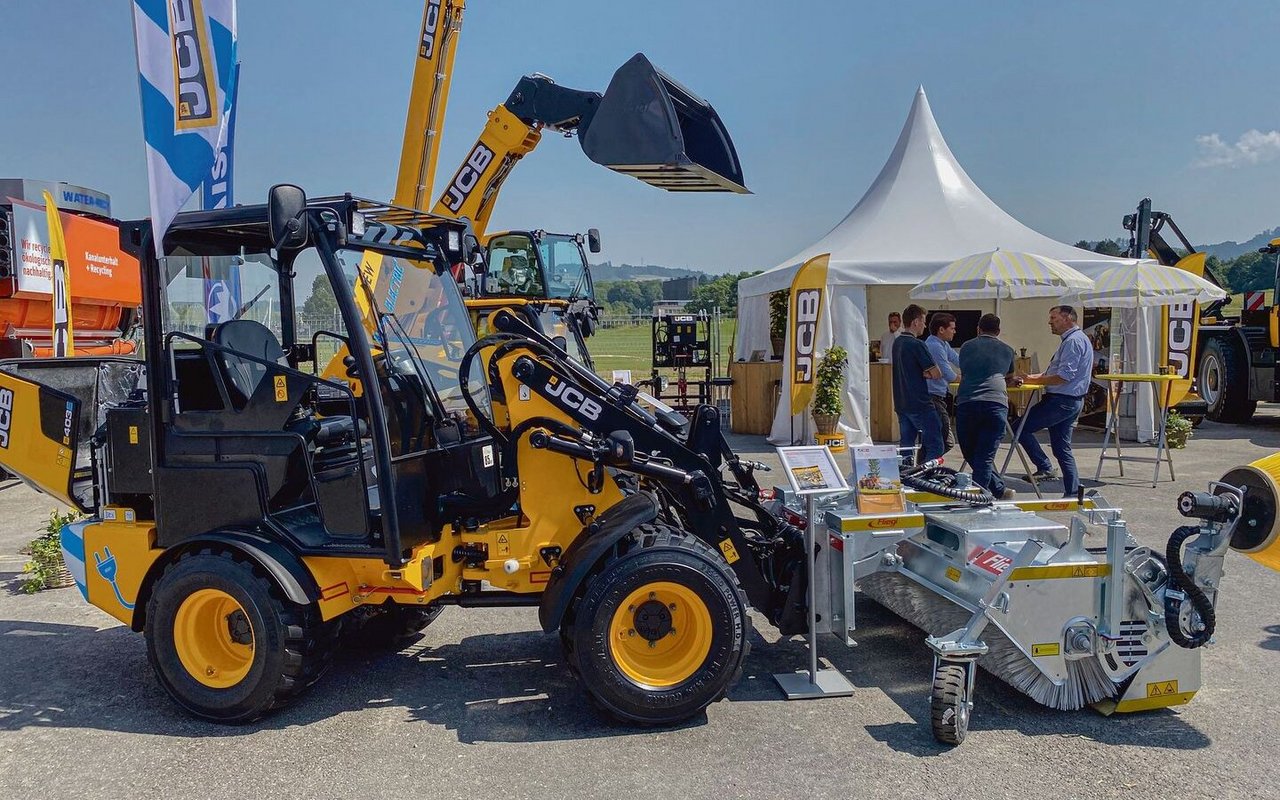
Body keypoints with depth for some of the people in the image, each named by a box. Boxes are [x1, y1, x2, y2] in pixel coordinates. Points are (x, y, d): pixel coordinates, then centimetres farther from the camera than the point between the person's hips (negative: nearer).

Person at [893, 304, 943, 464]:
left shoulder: (897, 343, 12)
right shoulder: (917, 345, -14)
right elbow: (937, 374, -13)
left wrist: (922, 373, 4)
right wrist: (925, 373, 5)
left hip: (901, 404, 8)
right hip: (920, 403, -8)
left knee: (906, 446, 11)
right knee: (935, 445, -3)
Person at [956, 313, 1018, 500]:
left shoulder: (966, 347, 22)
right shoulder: (1007, 350, 21)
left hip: (966, 403, 0)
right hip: (996, 403, 0)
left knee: (971, 455, 14)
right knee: (984, 456, 0)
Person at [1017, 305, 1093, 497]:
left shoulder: (1073, 341, -15)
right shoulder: (1072, 339, 19)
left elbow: (1064, 376, -24)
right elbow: (1055, 372, 21)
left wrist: (1035, 380, -18)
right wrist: (1035, 377, 6)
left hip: (1062, 401, -10)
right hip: (1070, 401, 10)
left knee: (1021, 428, -8)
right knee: (1062, 449, 12)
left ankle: (1044, 468, -6)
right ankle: (1072, 492, 15)